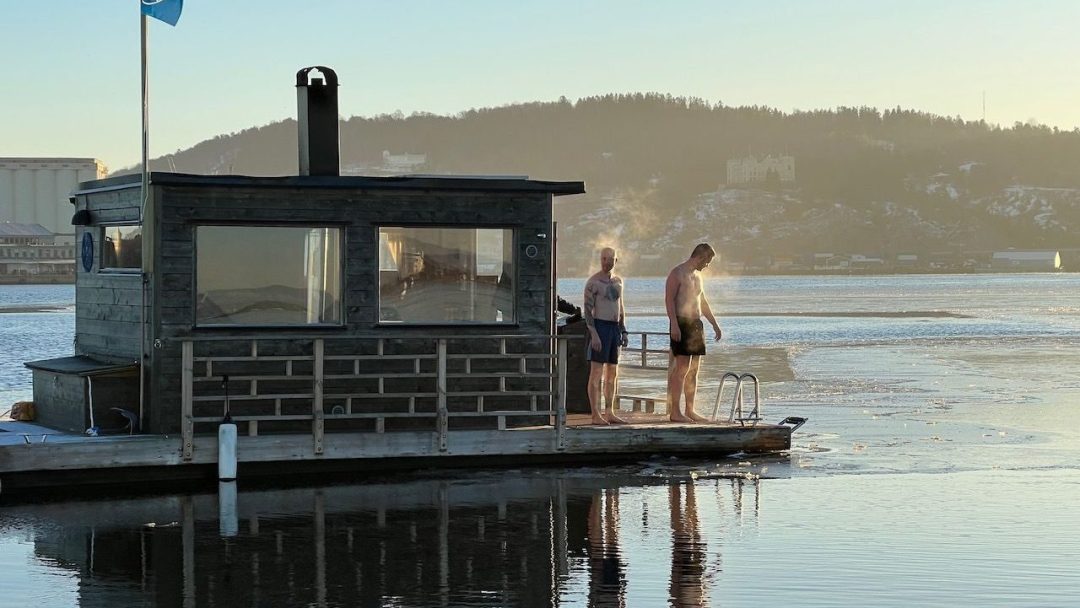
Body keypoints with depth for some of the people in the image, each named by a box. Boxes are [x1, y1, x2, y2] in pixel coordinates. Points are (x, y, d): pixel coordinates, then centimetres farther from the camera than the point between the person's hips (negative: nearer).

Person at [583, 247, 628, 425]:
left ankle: (610, 413, 15)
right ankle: (596, 415, -8)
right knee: (596, 372, -7)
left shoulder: (618, 280, 14)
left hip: (614, 328, 8)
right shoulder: (593, 282, -9)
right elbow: (587, 309, -13)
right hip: (599, 326, -8)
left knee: (612, 374, 9)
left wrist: (623, 331, 14)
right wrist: (593, 333, -21)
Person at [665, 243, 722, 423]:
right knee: (682, 368, -13)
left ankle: (690, 410, 13)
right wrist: (674, 324, -24)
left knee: (693, 370, 8)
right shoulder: (677, 273, -7)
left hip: (696, 324, 9)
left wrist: (715, 324, 27)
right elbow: (669, 299, -15)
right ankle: (675, 412, -12)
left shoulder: (697, 275, 20)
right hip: (681, 324, -9)